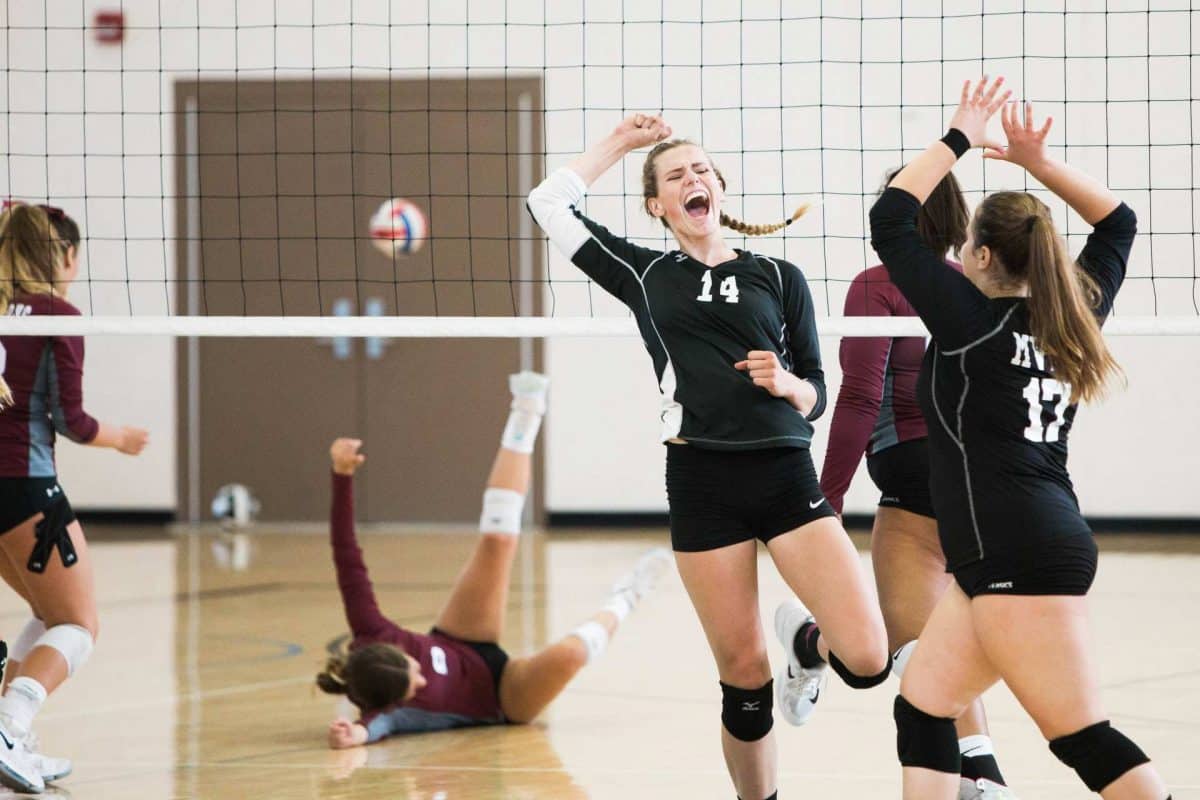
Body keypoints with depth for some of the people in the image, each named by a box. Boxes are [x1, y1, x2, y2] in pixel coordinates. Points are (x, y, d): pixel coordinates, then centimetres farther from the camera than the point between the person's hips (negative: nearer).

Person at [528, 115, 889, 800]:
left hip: (785, 477, 0)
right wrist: (621, 142, 17)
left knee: (867, 660, -14)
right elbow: (551, 203, 11)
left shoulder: (779, 277, 11)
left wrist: (785, 382, -9)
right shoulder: (645, 275, 12)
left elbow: (816, 395, 12)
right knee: (744, 675, 0)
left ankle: (805, 645, 21)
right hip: (701, 484, 0)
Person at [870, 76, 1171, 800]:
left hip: (1021, 557, -9)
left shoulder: (973, 318, -8)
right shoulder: (1072, 317, 11)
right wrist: (1037, 161, 19)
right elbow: (1118, 223, 26)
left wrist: (960, 139, 1)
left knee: (1085, 740, -9)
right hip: (1011, 556, 9)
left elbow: (890, 219, -6)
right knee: (922, 707, 10)